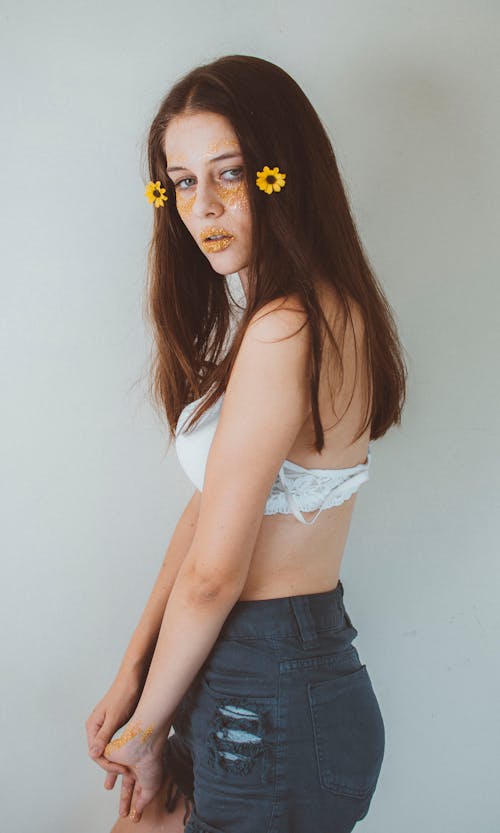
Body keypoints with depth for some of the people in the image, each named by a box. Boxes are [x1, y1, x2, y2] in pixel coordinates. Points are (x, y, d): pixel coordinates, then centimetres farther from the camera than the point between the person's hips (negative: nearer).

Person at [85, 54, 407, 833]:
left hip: (271, 706, -9)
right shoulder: (323, 313, 7)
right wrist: (133, 674, 5)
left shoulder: (283, 331, -25)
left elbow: (212, 574, -21)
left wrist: (147, 726, -5)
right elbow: (206, 509, 6)